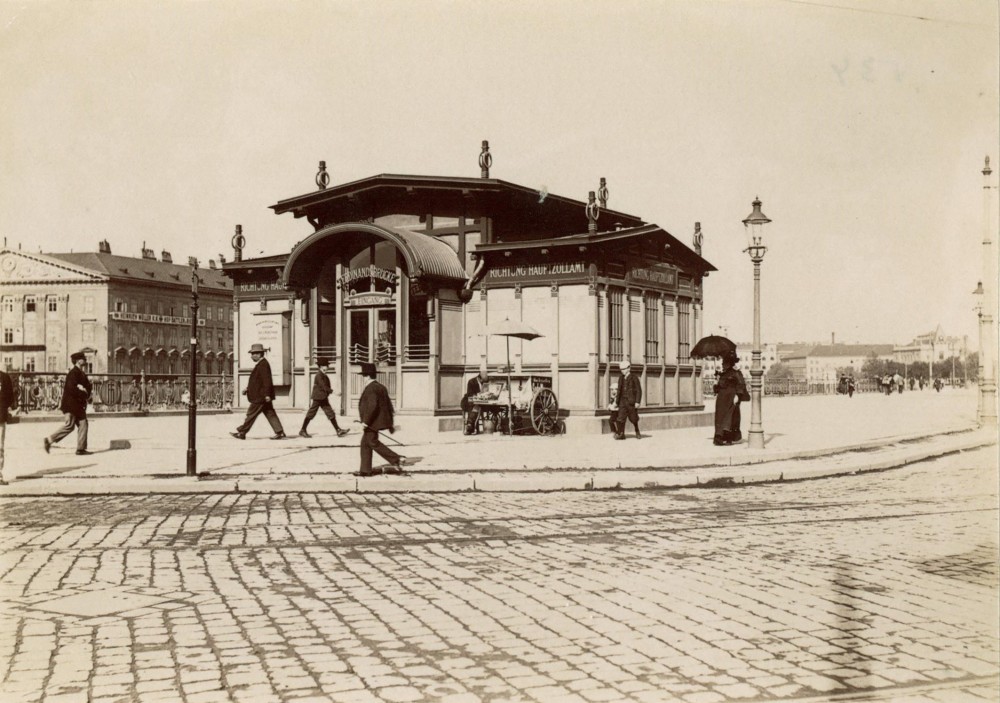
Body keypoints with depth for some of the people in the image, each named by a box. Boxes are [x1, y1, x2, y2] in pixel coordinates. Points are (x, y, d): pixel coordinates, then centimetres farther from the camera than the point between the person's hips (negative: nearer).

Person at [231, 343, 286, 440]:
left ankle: (242, 433, 6)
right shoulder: (260, 364, 17)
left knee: (251, 414, -1)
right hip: (262, 396, 10)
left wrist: (267, 395, -24)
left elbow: (266, 381, -22)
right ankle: (280, 433, 5)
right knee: (270, 414, 7)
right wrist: (248, 389, 18)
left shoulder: (263, 365, -16)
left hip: (260, 396, -10)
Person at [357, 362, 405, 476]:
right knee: (365, 443, 12)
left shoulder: (370, 389, -17)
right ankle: (366, 470, 13)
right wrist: (390, 423, 20)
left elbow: (372, 406, -28)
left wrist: (365, 421, -23)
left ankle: (396, 460, -7)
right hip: (377, 422, 10)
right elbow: (389, 405, 16)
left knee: (373, 443, -5)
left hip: (372, 422, -10)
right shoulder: (380, 387, 14)